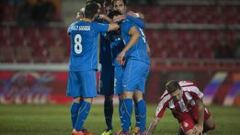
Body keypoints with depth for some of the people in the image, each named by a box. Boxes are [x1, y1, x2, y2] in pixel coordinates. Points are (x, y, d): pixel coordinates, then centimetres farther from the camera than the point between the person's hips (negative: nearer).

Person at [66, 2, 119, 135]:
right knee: (87, 100, -3)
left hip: (73, 68, 6)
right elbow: (116, 26, 3)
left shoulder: (73, 26, 8)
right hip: (87, 68, -6)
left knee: (77, 99, 12)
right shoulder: (94, 26, -7)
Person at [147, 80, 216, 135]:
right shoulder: (165, 100, -39)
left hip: (194, 106, 2)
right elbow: (156, 120, -29)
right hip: (182, 114, -2)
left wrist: (200, 125, -15)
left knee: (211, 126, 6)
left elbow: (200, 105, -22)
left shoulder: (192, 88, -40)